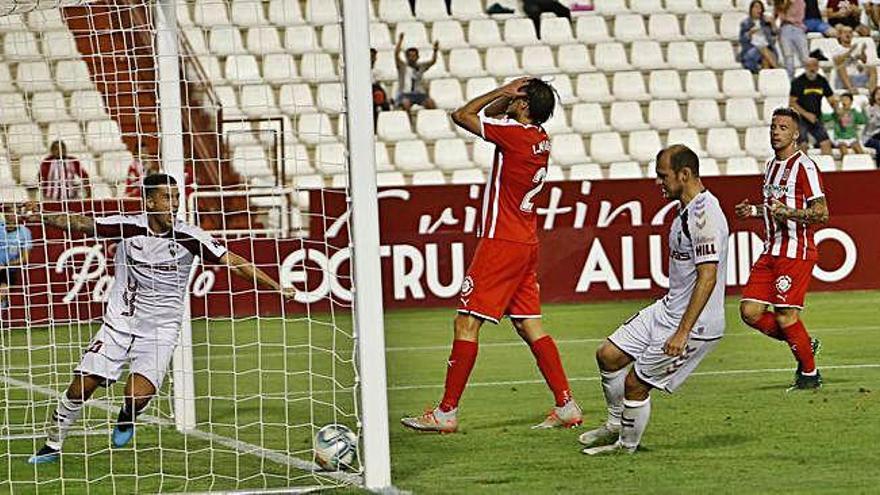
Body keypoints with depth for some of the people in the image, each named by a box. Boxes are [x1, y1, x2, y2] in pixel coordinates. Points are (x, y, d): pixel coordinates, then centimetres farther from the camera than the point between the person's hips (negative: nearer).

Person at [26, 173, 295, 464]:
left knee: (138, 394, -20)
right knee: (81, 387, -5)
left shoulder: (188, 237, -10)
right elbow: (81, 224, -8)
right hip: (119, 323, 1)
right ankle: (52, 446, 15)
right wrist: (45, 218, -23)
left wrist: (275, 286, -10)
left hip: (160, 329, -1)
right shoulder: (128, 227, -9)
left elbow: (232, 261, -7)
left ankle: (126, 419, 17)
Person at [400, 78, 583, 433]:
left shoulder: (514, 134, -16)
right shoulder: (540, 138, 9)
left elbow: (462, 115, -6)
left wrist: (503, 91, -1)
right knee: (529, 326, 11)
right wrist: (507, 95, 8)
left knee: (467, 322, -5)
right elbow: (492, 115, 25)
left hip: (502, 242, -9)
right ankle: (566, 407, 8)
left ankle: (446, 413, -4)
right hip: (526, 243, 9)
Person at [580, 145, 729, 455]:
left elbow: (707, 277, -28)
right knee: (608, 355, 12)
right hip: (668, 310, 10)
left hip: (693, 323, -10)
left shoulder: (704, 216, -23)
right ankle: (616, 424, 29)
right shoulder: (687, 210, 10)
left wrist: (682, 332, -29)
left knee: (635, 383, -4)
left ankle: (627, 446, 16)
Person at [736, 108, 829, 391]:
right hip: (772, 251, 8)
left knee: (785, 316, -9)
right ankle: (804, 344, 18)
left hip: (797, 253, -8)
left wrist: (787, 212, -28)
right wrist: (754, 211, 12)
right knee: (750, 311, -1)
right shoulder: (771, 166, 16)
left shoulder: (803, 166, -11)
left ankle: (810, 374, 9)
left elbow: (821, 213, -16)